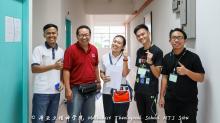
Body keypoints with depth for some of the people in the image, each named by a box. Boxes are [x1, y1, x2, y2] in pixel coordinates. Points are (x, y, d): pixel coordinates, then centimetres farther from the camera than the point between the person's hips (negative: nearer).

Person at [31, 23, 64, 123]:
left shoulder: (61, 51, 12)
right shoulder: (38, 49, -4)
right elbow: (34, 69, -12)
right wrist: (53, 66, -16)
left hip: (56, 92, 5)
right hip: (41, 92, -5)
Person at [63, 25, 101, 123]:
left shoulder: (94, 49, 6)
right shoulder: (71, 49, -11)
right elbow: (66, 70, -14)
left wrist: (98, 81, 18)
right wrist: (68, 89, -18)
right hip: (76, 88, -5)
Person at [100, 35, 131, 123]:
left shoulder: (126, 58, -3)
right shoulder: (105, 57, 4)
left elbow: (125, 74, -14)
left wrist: (125, 59, -20)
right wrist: (103, 77, -8)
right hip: (107, 92, 2)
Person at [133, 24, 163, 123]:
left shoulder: (157, 51, -11)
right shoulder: (139, 51, 7)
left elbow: (157, 75, -11)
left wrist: (150, 62, -25)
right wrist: (136, 88, 12)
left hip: (151, 91, -6)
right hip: (138, 90, 6)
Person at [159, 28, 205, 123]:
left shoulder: (193, 57, -7)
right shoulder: (167, 57, 6)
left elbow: (201, 78, -7)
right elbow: (164, 77, 10)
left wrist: (186, 71, -23)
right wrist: (162, 96, 6)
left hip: (188, 102, -4)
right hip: (170, 100, 4)